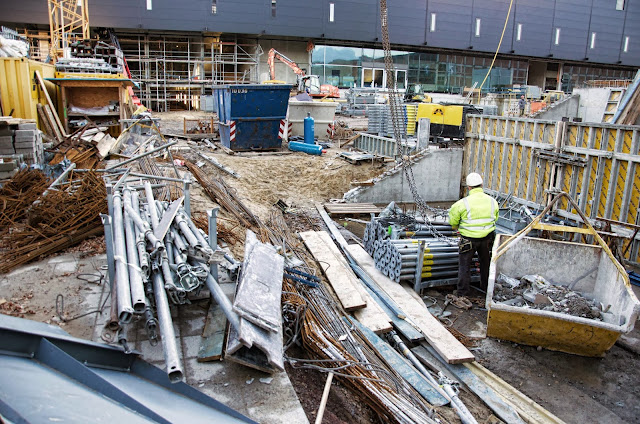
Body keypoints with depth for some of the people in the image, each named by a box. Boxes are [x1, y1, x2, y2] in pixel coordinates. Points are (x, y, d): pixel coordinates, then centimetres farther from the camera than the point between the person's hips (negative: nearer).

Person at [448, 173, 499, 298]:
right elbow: (495, 218, 11)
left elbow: (453, 219, -6)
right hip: (487, 238, 4)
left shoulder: (463, 203, -18)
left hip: (469, 239, -4)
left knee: (465, 265, 8)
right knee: (486, 263, 23)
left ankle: (463, 293, 12)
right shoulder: (492, 201, -4)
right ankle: (486, 287, 39)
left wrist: (455, 226, 15)